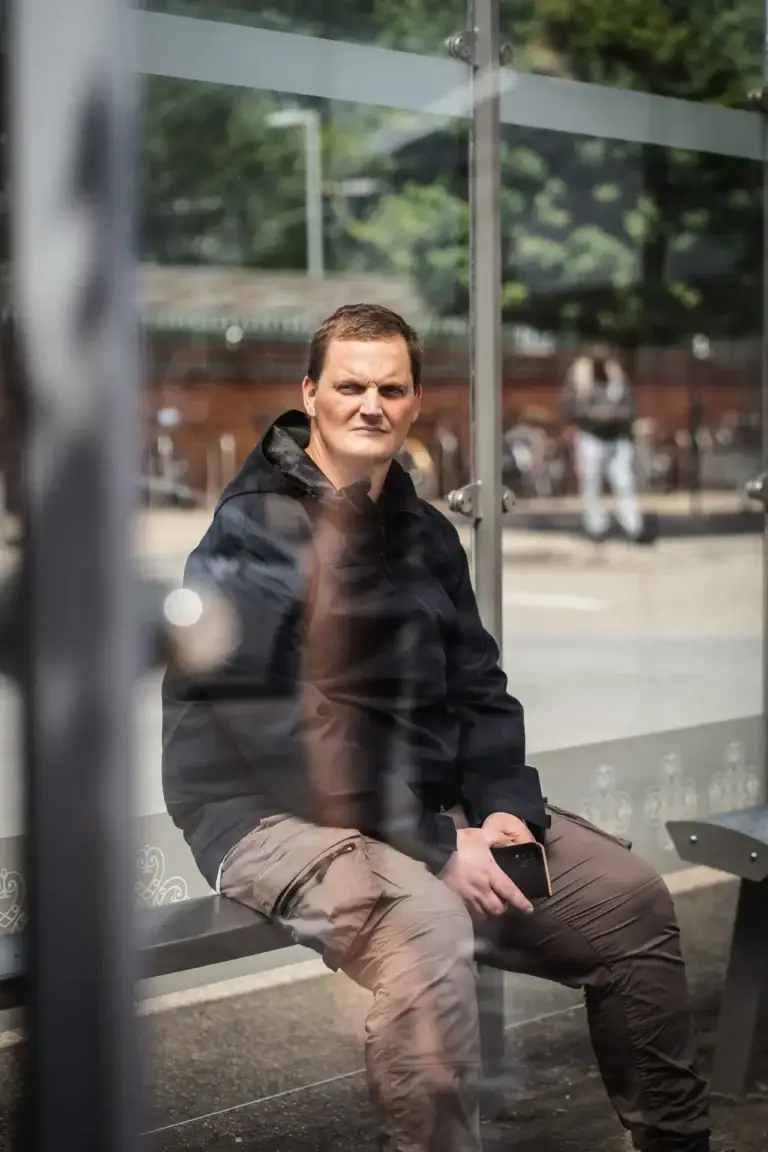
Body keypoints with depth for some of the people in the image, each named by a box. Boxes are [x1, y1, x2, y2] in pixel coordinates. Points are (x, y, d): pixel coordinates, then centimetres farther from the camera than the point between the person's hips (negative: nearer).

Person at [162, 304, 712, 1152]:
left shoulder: (426, 535, 13)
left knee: (630, 894, 3)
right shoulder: (255, 529, -12)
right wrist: (435, 846, -22)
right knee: (427, 924, -36)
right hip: (270, 813, -8)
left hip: (428, 803, 8)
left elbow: (479, 690, 13)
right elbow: (289, 731, -21)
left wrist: (503, 804, -7)